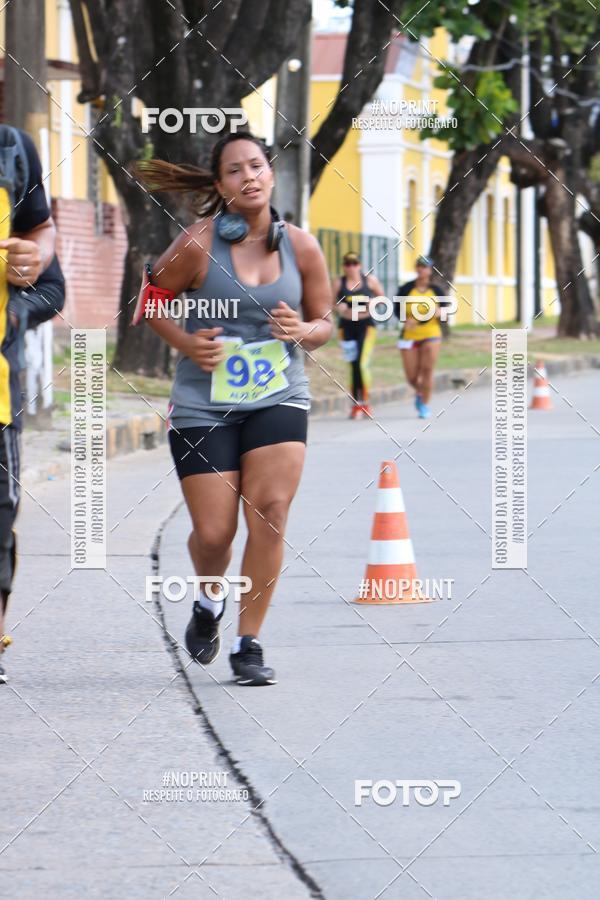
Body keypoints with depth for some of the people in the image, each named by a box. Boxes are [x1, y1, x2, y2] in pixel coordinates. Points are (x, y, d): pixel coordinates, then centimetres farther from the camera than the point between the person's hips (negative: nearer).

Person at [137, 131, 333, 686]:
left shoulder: (300, 246, 1)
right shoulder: (199, 244, -8)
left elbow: (325, 322, 12)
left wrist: (303, 330, -11)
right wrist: (186, 342, -11)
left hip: (279, 398, 2)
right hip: (204, 405, -2)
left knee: (270, 512, -15)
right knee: (213, 532, -3)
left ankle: (248, 644, -3)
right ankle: (210, 601, 33)